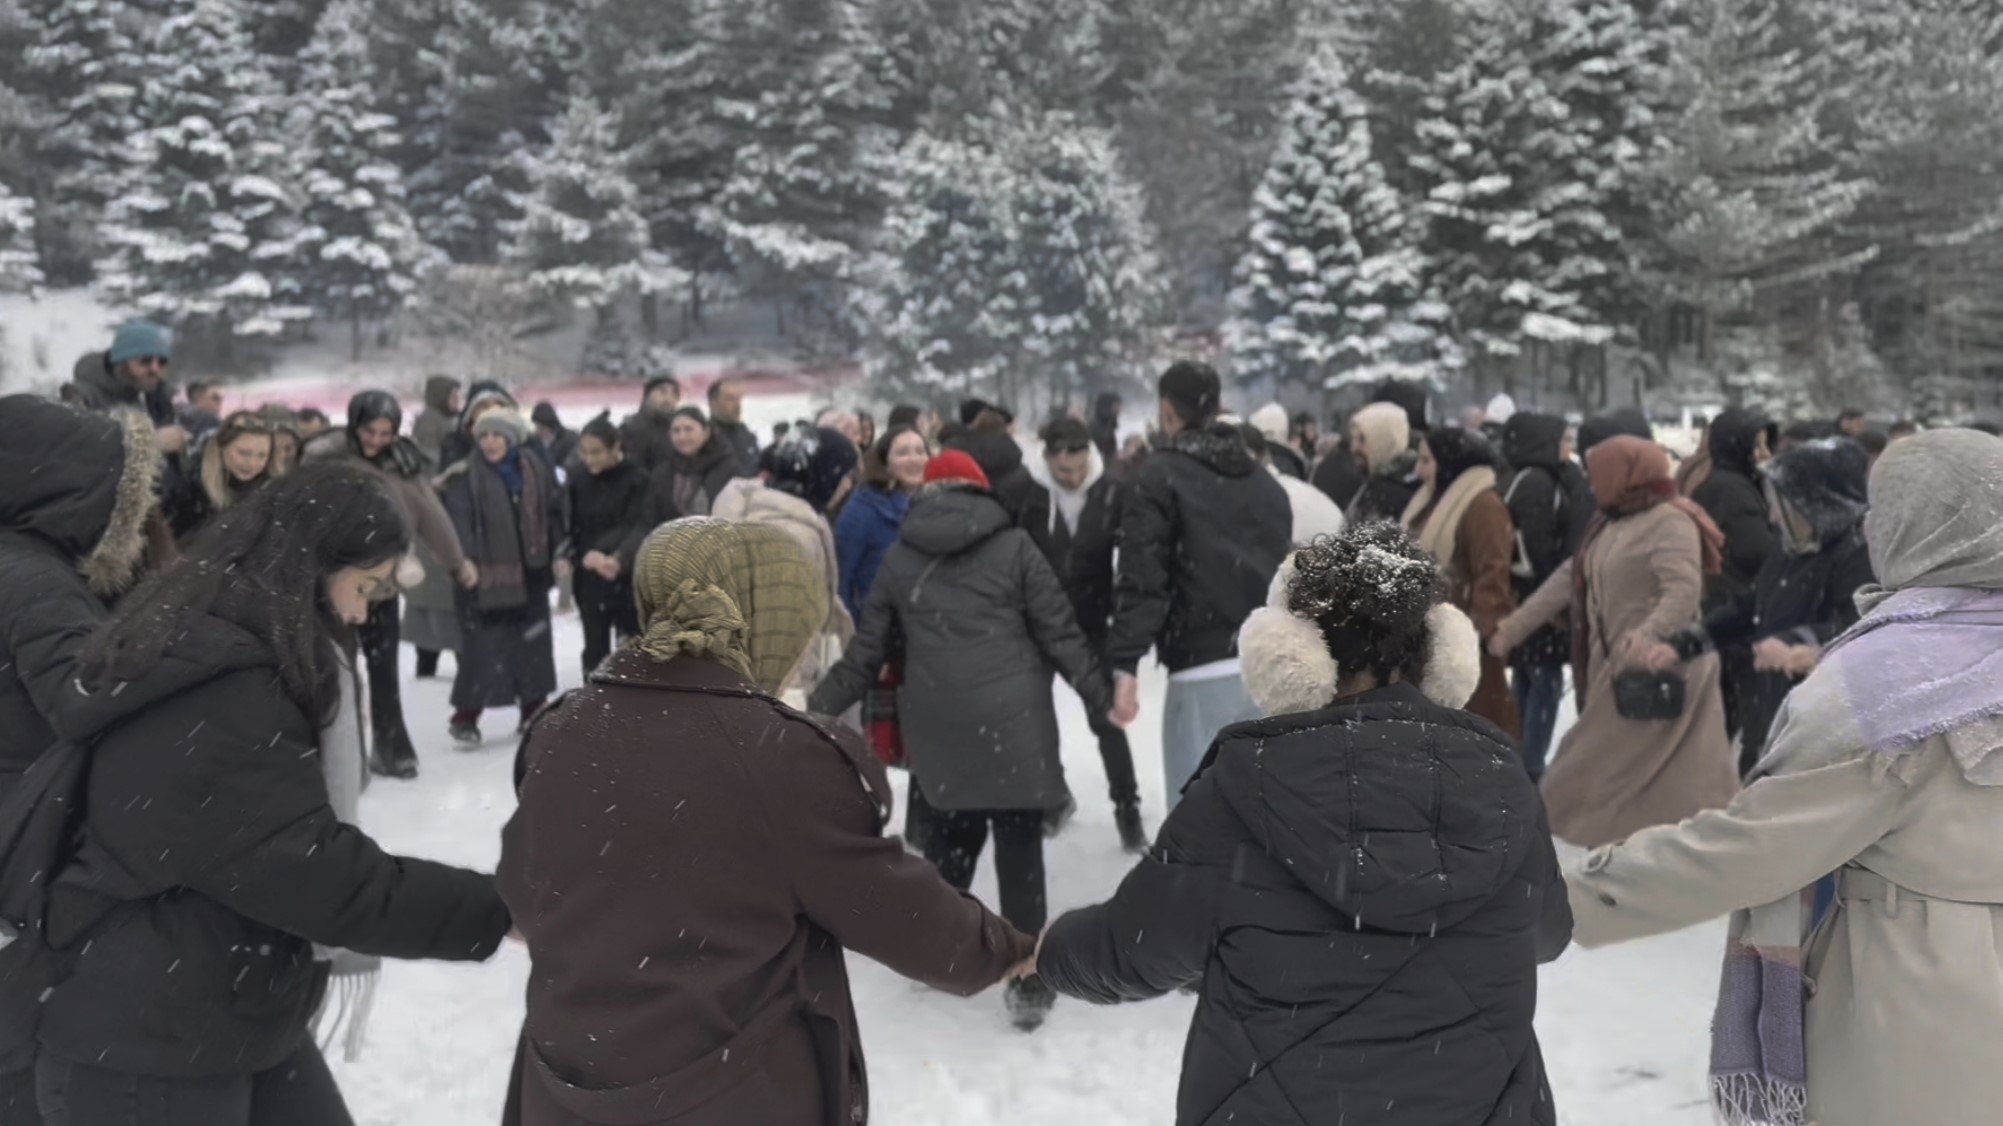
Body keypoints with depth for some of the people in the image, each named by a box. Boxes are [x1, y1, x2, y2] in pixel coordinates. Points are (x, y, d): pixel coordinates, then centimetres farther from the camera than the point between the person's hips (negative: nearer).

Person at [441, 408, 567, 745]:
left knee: (534, 643, 13)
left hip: (531, 573, 5)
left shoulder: (536, 469, 7)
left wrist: (558, 553, 7)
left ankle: (534, 710, 26)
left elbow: (554, 512, 13)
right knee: (482, 646, -5)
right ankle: (465, 716, 5)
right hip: (485, 575, -4)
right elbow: (458, 521, -14)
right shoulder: (466, 476, -5)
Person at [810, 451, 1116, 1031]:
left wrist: (821, 704, 24)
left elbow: (868, 647, 13)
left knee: (951, 830, 20)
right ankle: (1027, 979, 3)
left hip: (935, 722, 3)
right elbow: (1060, 631, 0)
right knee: (1019, 844, 2)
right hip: (1010, 716, -3)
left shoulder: (899, 557, 10)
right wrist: (1103, 694, 8)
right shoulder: (1013, 545, 2)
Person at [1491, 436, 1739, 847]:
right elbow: (1568, 579, 18)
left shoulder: (1671, 522, -13)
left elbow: (1685, 591, -26)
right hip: (1617, 668, 9)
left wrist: (1648, 634, -44)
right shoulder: (1610, 524, 15)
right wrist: (1513, 628, 16)